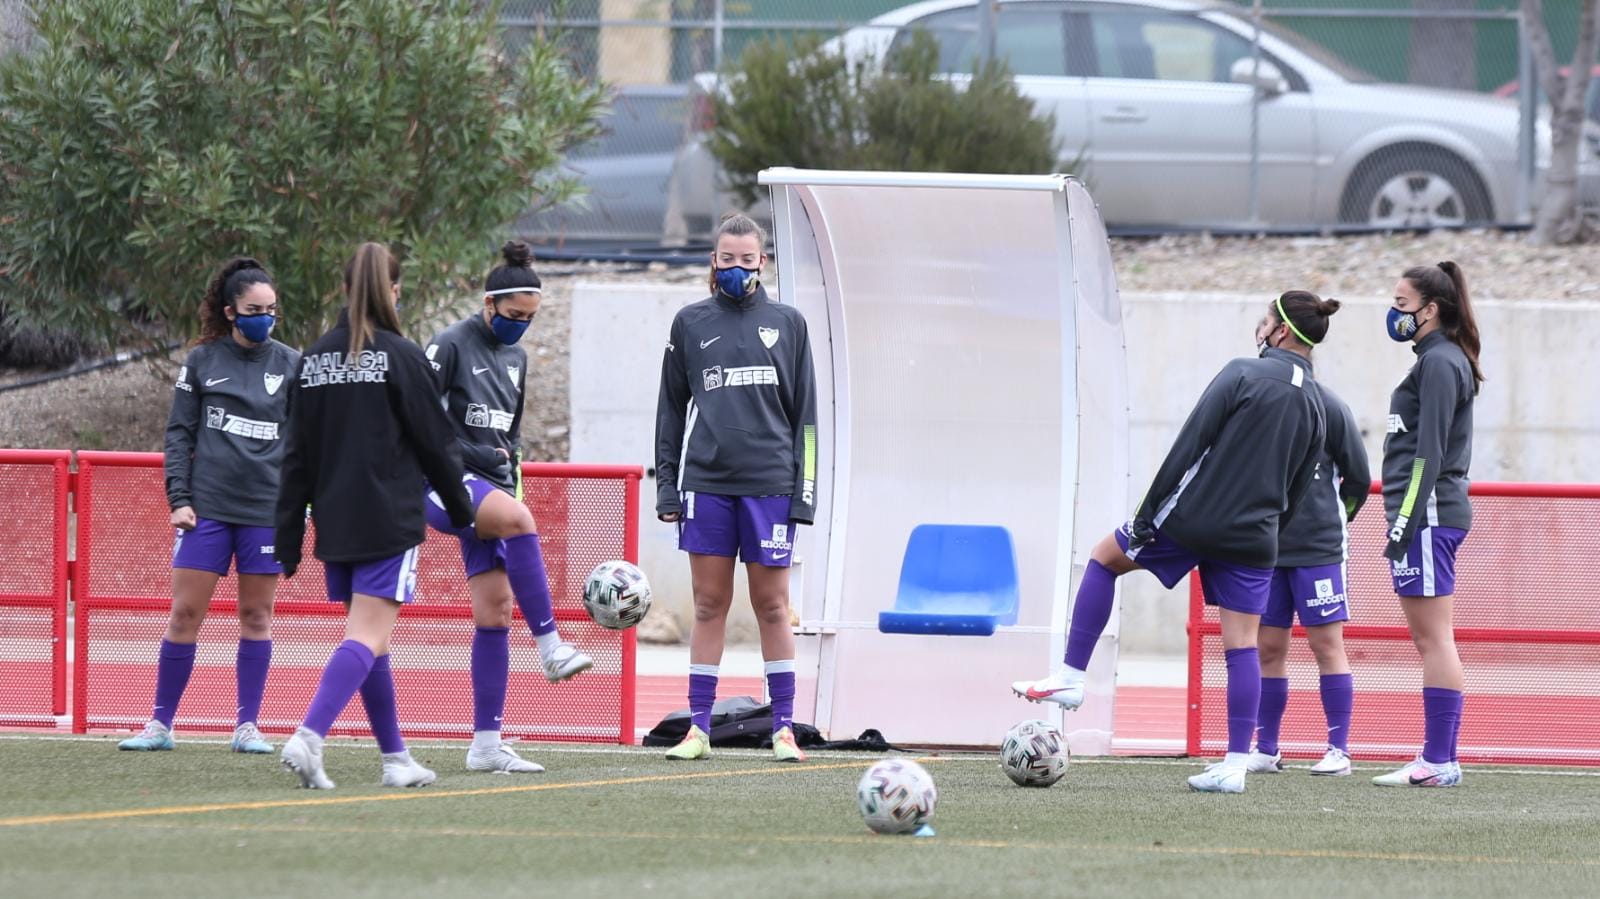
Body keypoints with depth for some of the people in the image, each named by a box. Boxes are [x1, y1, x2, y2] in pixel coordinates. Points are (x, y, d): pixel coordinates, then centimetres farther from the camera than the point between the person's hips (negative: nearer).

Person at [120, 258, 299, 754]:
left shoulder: (291, 365, 5)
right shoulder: (201, 362, 4)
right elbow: (179, 434, 5)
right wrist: (179, 499, -4)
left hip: (267, 509, 1)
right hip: (207, 507, -1)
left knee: (256, 615, 4)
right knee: (185, 613, -2)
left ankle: (248, 726, 10)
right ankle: (160, 723, 4)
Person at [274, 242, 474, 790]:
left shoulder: (314, 360, 7)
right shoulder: (401, 356, -8)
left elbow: (297, 456, 9)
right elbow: (435, 442, -3)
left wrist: (289, 538, 12)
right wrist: (460, 509, 11)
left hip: (335, 522, 6)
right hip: (389, 520, -6)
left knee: (369, 638, 15)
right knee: (367, 637, -10)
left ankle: (396, 758, 19)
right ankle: (308, 739, -27)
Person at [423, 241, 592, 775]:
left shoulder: (515, 358, 17)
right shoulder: (452, 345, -7)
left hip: (491, 487, 8)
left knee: (495, 613, -1)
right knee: (517, 518, -37)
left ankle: (486, 745, -1)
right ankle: (551, 647, -38)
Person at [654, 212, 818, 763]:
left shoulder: (786, 323, 7)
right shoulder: (691, 324, 9)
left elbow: (804, 413, 8)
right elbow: (671, 408, 12)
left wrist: (802, 489, 1)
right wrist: (667, 484, 6)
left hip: (769, 484, -1)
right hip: (705, 483, 1)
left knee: (771, 605, 2)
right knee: (709, 604, 3)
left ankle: (783, 728, 6)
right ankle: (699, 728, 6)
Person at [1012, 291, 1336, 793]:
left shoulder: (1243, 375, -9)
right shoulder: (1314, 405, 9)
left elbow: (1189, 445, -12)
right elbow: (1297, 489, 14)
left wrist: (1148, 514, -9)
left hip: (1192, 516, -5)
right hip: (1253, 540, 5)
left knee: (1105, 557, 18)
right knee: (1241, 647, 3)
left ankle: (1072, 677, 15)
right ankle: (1236, 765, -2)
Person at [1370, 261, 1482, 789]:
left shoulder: (1439, 363, -12)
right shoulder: (1441, 360, 18)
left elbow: (1429, 454, -18)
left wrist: (1405, 524, -20)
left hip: (1427, 512, -10)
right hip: (1437, 514, 10)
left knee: (1433, 639, -10)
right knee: (1430, 641, 10)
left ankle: (1439, 762, -11)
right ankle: (1438, 759, 11)